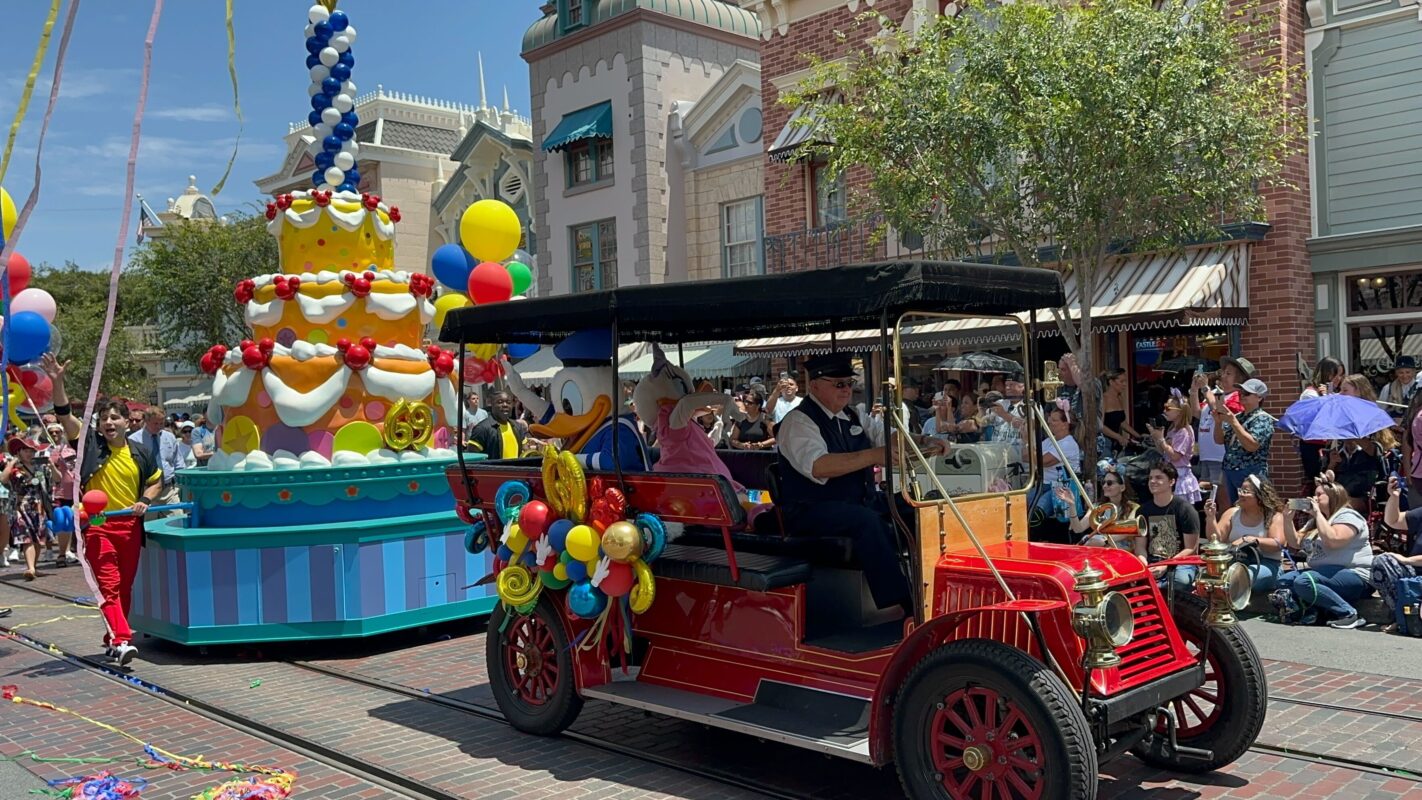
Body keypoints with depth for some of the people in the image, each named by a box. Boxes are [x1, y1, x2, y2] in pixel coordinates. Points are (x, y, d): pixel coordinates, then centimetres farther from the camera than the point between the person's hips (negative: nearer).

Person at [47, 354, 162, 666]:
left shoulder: (140, 453, 5)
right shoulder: (90, 443, -1)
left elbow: (157, 480, 19)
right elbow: (65, 416, -12)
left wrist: (145, 501, 0)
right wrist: (57, 383, -25)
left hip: (130, 524, 3)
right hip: (98, 524, -3)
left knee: (125, 586, 10)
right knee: (108, 585, -11)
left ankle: (113, 637, 25)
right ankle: (121, 640, -19)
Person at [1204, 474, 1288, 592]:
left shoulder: (1274, 516, 2)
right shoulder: (1232, 513, 10)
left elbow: (1277, 544, -12)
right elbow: (1217, 539, 3)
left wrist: (1249, 540, -22)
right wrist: (1211, 517, -12)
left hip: (1266, 563, -3)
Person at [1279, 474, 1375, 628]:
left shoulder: (1347, 516, -8)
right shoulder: (1315, 521, 20)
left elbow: (1333, 540, -25)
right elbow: (1295, 542, 15)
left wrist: (1318, 513, -17)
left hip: (1353, 576, -9)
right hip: (1325, 572, 9)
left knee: (1303, 581, -31)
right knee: (1284, 580, -6)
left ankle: (1349, 613, -23)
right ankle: (1315, 610, -20)